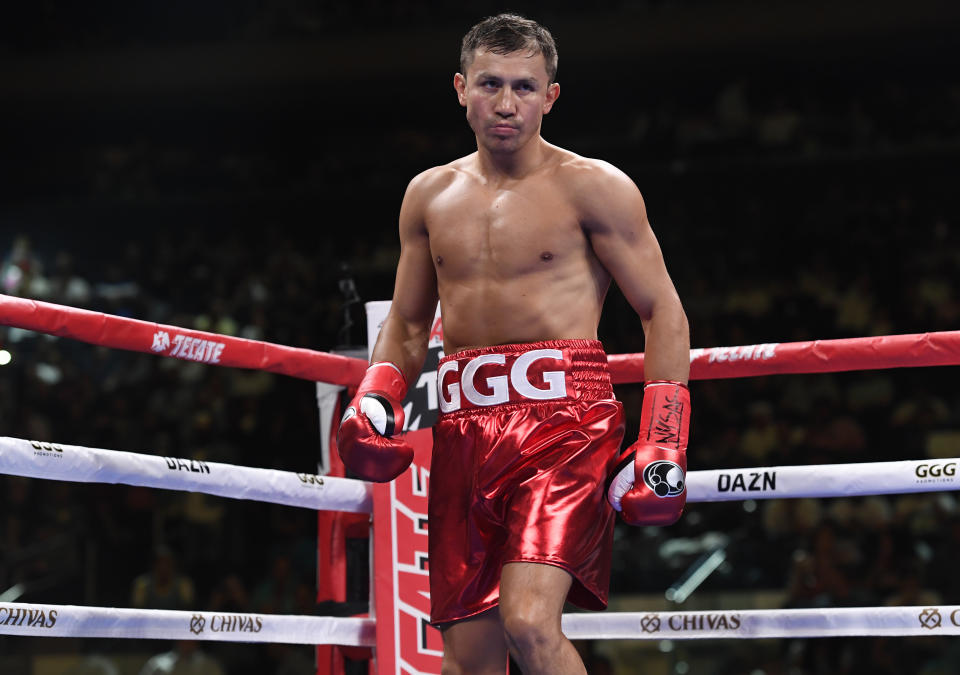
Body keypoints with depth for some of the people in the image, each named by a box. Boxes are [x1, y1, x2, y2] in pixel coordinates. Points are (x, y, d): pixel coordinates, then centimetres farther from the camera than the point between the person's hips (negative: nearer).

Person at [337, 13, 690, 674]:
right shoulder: (430, 195, 15)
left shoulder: (592, 187, 1)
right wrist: (375, 398, 5)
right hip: (464, 426, 5)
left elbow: (664, 313, 1)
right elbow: (407, 326, 25)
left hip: (564, 417, -5)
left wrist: (661, 445, -8)